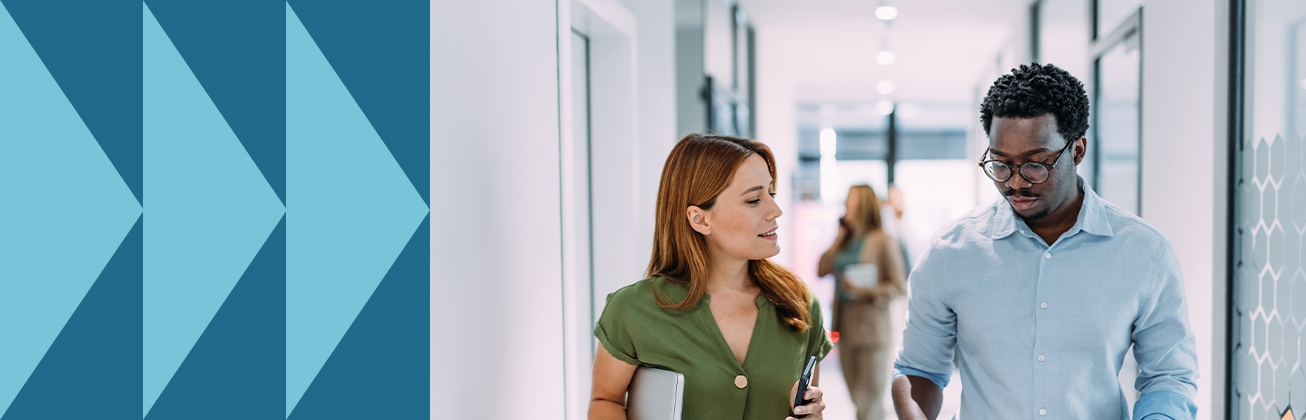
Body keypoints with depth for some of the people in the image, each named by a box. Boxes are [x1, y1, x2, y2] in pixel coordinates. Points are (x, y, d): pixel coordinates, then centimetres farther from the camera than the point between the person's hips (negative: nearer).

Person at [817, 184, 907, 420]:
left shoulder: (883, 242, -7)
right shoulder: (845, 241, 13)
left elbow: (898, 285, -10)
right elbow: (822, 270, 8)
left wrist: (866, 292, -23)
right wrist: (839, 239, 6)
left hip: (871, 328, -7)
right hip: (845, 327, 7)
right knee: (856, 398, 10)